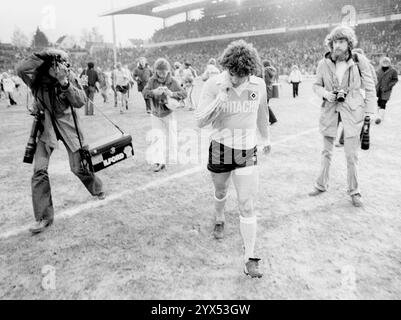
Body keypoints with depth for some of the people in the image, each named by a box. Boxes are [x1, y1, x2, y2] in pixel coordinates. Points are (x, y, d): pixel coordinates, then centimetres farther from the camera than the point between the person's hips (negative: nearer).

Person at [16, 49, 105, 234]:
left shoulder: (69, 77, -10)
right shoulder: (36, 77, -12)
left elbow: (81, 102, -18)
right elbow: (20, 68, -33)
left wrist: (65, 83, -29)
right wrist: (43, 56, -32)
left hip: (67, 123, 0)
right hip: (45, 126, 1)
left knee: (78, 167, 5)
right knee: (39, 171, -8)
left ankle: (97, 190, 37)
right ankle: (43, 217, 2)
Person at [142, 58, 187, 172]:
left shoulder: (173, 82, -9)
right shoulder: (152, 81, -5)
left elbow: (184, 93, -13)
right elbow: (144, 93, -12)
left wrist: (172, 94, -31)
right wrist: (153, 92, -33)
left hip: (169, 113, -1)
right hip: (156, 114, 1)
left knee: (172, 136, 8)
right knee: (158, 138, 0)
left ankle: (173, 159, 24)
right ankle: (159, 162, 2)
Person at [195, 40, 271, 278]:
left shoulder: (259, 85, -7)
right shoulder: (213, 85, -14)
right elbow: (200, 121, -18)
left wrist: (266, 138, 24)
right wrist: (220, 99, -32)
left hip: (247, 151, 0)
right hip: (220, 148, 0)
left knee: (248, 206, -4)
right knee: (221, 192, 23)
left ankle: (250, 258, 7)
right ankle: (220, 220, 56)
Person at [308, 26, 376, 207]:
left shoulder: (359, 61, -7)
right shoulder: (324, 63, -3)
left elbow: (369, 88, -1)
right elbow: (316, 85, 10)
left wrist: (369, 112, -5)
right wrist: (324, 93, -12)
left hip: (352, 110, -2)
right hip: (330, 109, 2)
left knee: (352, 154, 1)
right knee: (326, 151, 13)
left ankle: (354, 191, 18)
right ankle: (322, 185, 30)